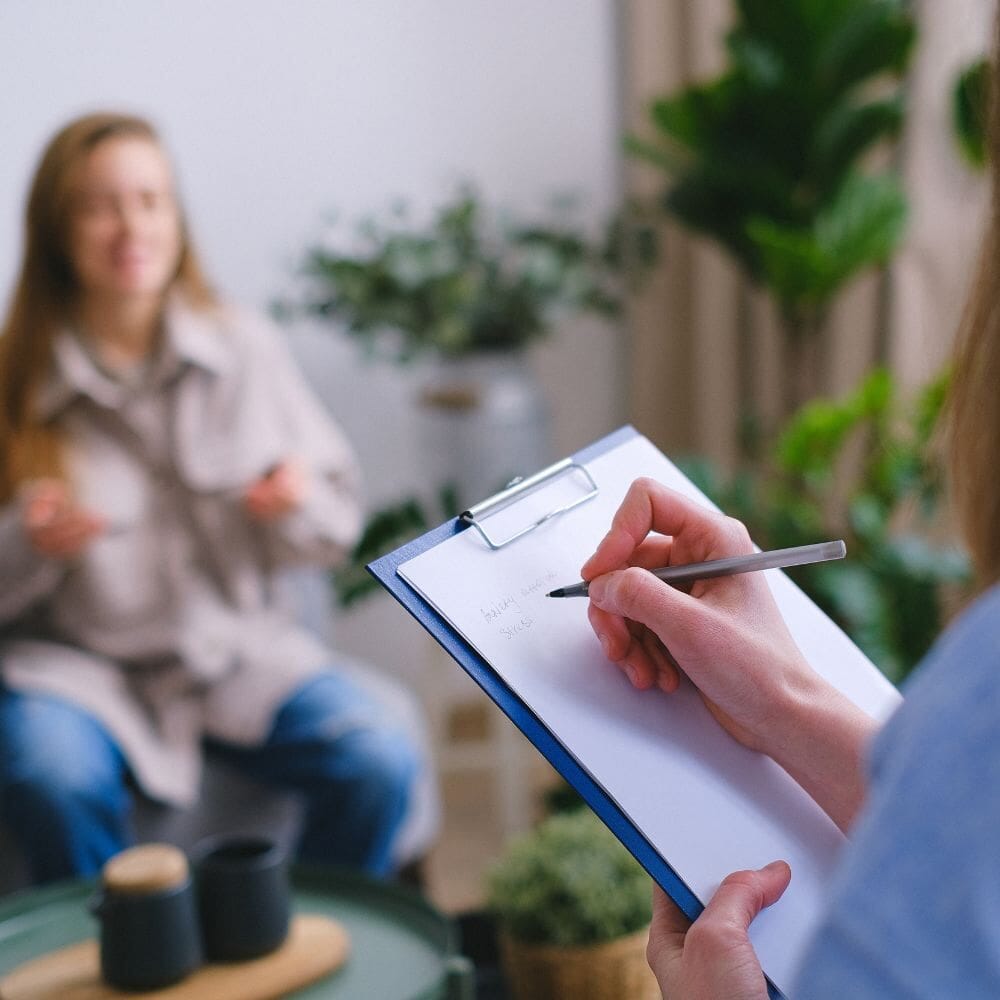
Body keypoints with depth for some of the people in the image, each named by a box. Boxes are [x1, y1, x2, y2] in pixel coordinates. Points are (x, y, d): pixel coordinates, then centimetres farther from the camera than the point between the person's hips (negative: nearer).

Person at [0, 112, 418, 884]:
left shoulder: (246, 348, 3)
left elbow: (338, 526, 8)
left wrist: (299, 505, -14)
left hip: (239, 645, 2)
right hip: (76, 658, -1)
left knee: (380, 766, -21)